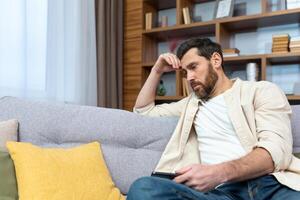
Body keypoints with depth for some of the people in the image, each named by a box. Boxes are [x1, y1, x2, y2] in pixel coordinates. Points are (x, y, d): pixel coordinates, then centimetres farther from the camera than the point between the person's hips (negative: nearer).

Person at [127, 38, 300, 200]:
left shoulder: (262, 91, 11)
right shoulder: (192, 103, 27)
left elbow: (277, 150, -5)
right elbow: (143, 110, 38)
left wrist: (220, 173, -21)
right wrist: (157, 71, 25)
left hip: (271, 183, -4)